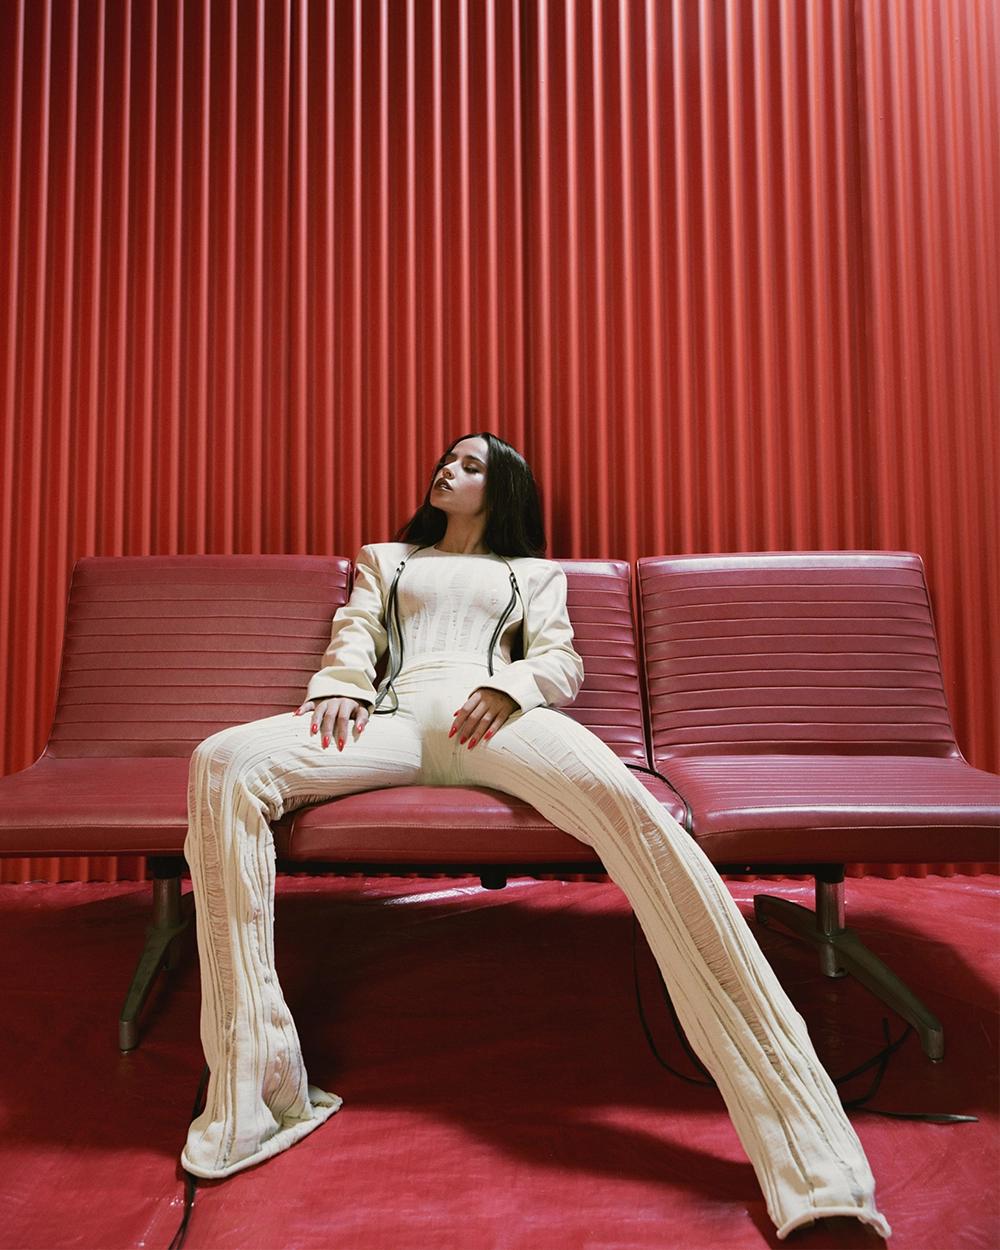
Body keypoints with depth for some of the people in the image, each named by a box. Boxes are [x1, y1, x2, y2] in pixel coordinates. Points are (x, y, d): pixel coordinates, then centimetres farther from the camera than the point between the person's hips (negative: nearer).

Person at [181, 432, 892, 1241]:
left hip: (500, 717, -2)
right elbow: (355, 634, 21)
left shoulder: (533, 574, 31)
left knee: (625, 800, -37)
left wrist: (510, 685, -10)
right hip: (394, 714, 2)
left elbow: (562, 662, 15)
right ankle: (259, 1092, -29)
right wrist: (342, 682, -4)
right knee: (223, 765, -29)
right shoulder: (386, 558, 38)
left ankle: (806, 1154, -40)